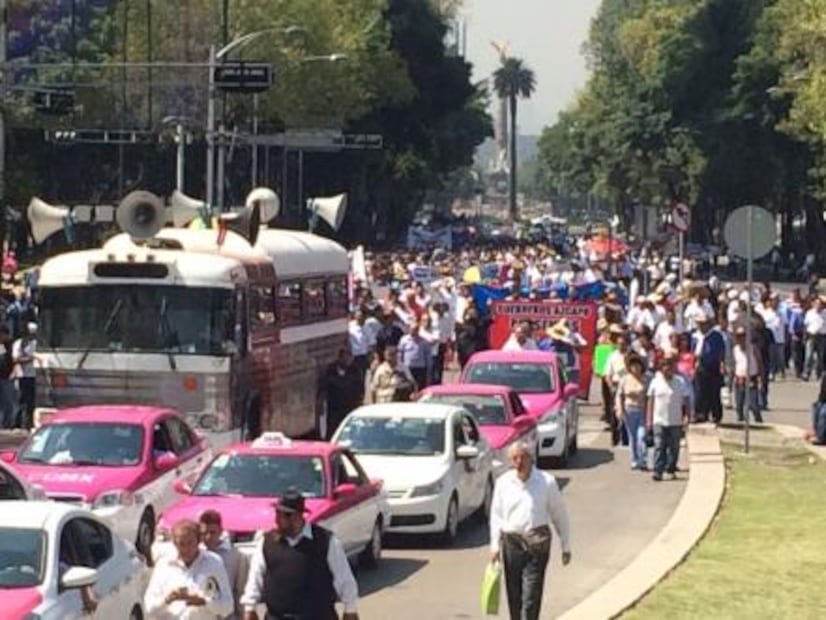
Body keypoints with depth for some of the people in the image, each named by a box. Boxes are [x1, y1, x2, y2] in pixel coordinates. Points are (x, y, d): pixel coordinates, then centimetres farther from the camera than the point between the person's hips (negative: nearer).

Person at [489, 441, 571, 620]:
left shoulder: (546, 482, -2)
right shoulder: (503, 482, 5)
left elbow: (559, 515, 5)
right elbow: (496, 515, 10)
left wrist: (566, 546, 6)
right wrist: (495, 545, 4)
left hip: (537, 544, -3)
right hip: (511, 542, 3)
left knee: (531, 598, -9)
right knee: (514, 596, 9)